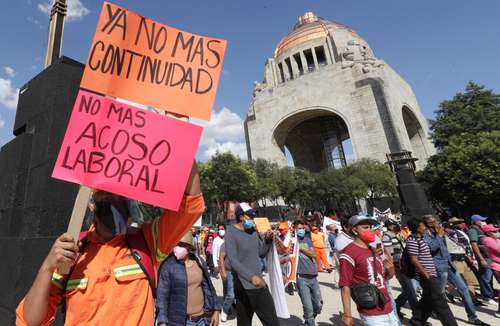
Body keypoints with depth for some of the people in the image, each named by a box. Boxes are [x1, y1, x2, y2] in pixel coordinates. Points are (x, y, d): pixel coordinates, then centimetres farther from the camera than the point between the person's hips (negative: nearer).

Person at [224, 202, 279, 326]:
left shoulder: (253, 231, 7)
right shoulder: (231, 233, -13)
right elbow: (232, 260, -24)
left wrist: (267, 239, -2)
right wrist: (251, 277, -36)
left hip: (260, 285, 6)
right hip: (244, 288, -6)